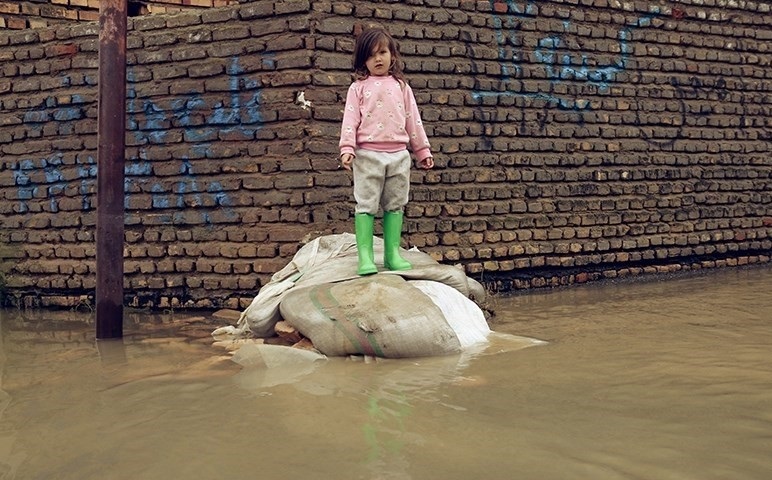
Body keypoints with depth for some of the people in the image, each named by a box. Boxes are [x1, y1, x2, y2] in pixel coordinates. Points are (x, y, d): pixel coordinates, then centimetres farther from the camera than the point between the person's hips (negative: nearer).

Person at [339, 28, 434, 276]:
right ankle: (365, 256, -4)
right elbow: (351, 119, -1)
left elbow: (413, 120, 15)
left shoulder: (401, 86, 14)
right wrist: (347, 148, -13)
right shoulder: (358, 87, 6)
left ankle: (393, 253, 11)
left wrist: (423, 150, 13)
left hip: (398, 154, 3)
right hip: (368, 154, -3)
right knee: (366, 205, -4)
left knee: (395, 205, 6)